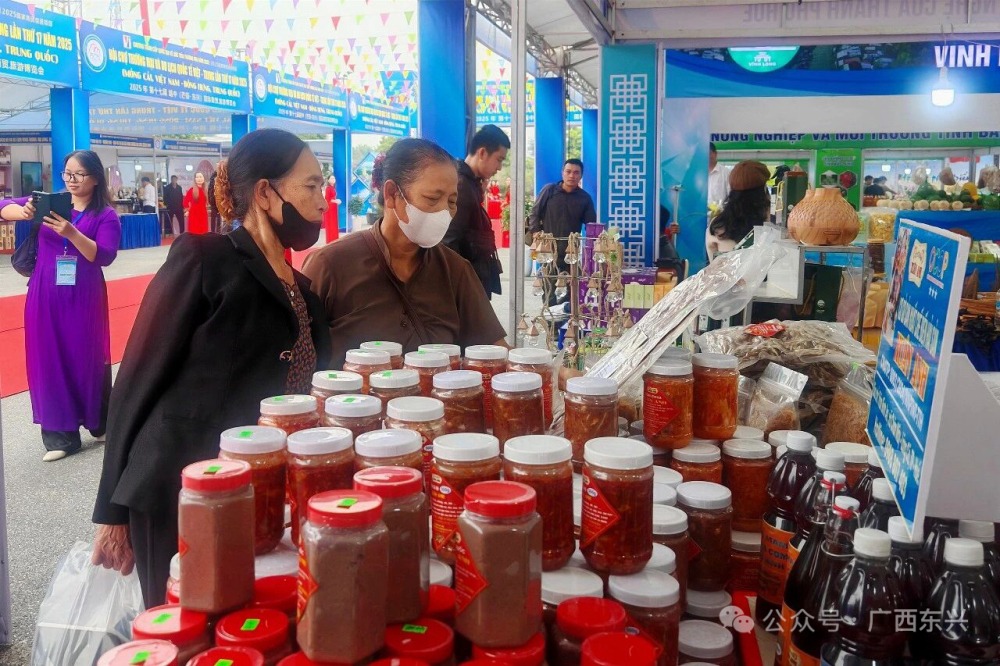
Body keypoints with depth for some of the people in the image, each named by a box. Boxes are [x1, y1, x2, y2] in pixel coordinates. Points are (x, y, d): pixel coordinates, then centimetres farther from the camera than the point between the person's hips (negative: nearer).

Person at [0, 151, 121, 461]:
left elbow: (104, 256, -15)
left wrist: (71, 233, -29)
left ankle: (100, 423, 25)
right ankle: (60, 434, 10)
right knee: (49, 360, 3)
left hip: (83, 298, -3)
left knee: (87, 358, 6)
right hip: (45, 297, 3)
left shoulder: (106, 215, -3)